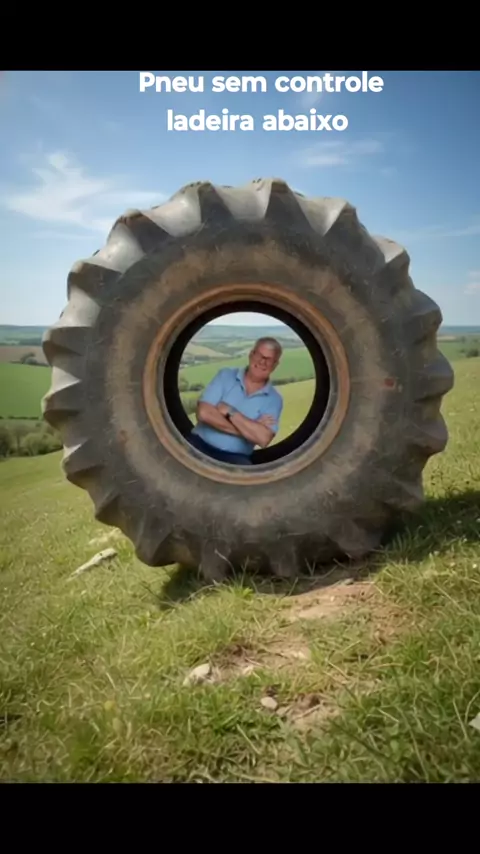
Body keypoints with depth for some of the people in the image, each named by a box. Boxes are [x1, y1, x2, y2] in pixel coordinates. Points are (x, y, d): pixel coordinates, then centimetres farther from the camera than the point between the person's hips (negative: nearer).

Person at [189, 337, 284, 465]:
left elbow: (263, 439, -12)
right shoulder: (225, 375, 4)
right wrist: (249, 428, -11)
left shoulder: (274, 399, 4)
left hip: (234, 457, 1)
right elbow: (204, 413, -10)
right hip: (201, 444, -1)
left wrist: (229, 411, -11)